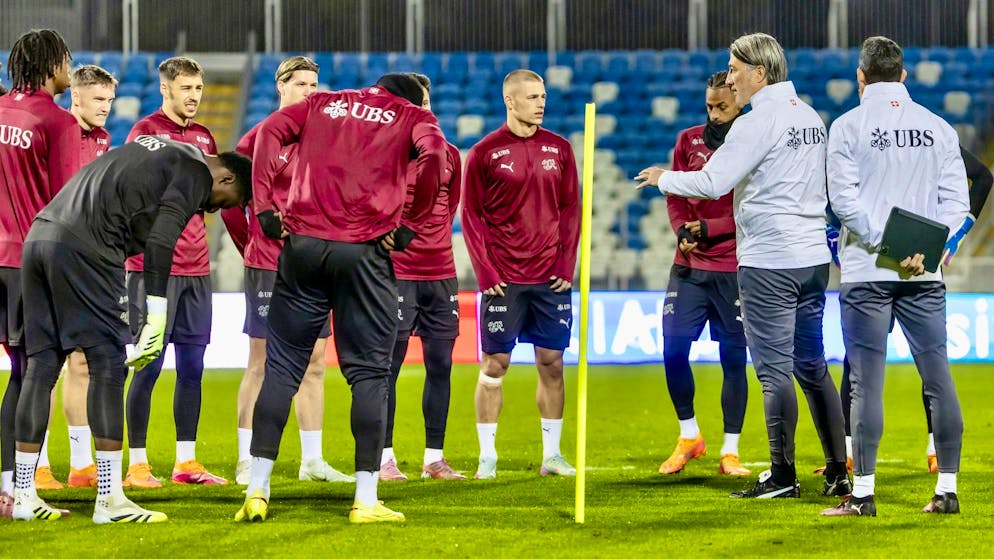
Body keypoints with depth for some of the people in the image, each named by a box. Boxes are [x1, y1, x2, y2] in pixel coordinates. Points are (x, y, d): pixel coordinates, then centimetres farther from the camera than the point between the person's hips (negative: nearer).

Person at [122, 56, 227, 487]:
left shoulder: (204, 137, 17)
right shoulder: (145, 131, -4)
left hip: (196, 267, 7)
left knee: (192, 365, 7)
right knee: (148, 364, -5)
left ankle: (186, 461, 13)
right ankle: (137, 464, 0)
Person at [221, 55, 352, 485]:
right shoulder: (260, 138, -4)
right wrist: (250, 245, 3)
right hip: (268, 267, -5)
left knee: (313, 365, 7)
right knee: (260, 365, -2)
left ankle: (312, 461, 14)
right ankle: (246, 462, 2)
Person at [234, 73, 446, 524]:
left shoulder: (323, 103, 20)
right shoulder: (414, 118, 12)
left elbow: (268, 133, 4)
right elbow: (433, 153, -10)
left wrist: (264, 206, 2)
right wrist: (411, 223, -3)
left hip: (301, 244, 3)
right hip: (364, 250, -2)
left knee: (282, 365, 7)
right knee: (369, 372, 4)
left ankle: (256, 491, 3)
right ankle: (365, 500, 1)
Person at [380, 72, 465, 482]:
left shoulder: (449, 155, 12)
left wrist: (436, 242, 12)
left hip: (441, 274, 5)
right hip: (395, 273, -5)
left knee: (440, 365, 5)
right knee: (388, 365, -4)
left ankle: (434, 459, 11)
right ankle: (384, 458, 0)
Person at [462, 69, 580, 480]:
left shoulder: (558, 149, 8)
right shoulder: (485, 153, -1)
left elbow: (571, 210, 10)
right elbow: (471, 215, -1)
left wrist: (566, 265, 1)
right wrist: (486, 272, -8)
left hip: (551, 278, 3)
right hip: (503, 278, -3)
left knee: (552, 363, 5)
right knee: (494, 365, -1)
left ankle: (552, 454, 12)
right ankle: (487, 456, 5)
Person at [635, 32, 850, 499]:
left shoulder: (758, 122, -13)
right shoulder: (811, 118, 12)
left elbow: (712, 183, -18)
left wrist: (663, 178, -2)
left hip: (768, 261, -8)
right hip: (813, 257, 8)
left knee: (774, 368, -3)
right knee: (812, 365, 12)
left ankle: (782, 475, -1)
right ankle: (837, 472, 12)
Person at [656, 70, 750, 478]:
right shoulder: (689, 141, 10)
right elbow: (676, 196, 9)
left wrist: (709, 229, -17)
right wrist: (683, 231, -10)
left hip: (734, 268, -3)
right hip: (689, 265, 3)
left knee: (734, 358, 0)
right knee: (673, 348, -4)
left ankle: (730, 451, 9)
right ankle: (689, 437, 15)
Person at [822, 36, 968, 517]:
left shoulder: (848, 126, -1)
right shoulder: (938, 128, 8)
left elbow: (844, 199, -11)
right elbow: (956, 200, 1)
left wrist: (888, 244, -11)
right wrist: (923, 248, -7)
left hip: (866, 272, -3)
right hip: (925, 276, 3)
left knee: (866, 382, -2)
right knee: (937, 376, 6)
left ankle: (863, 493, -2)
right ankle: (947, 490, 6)